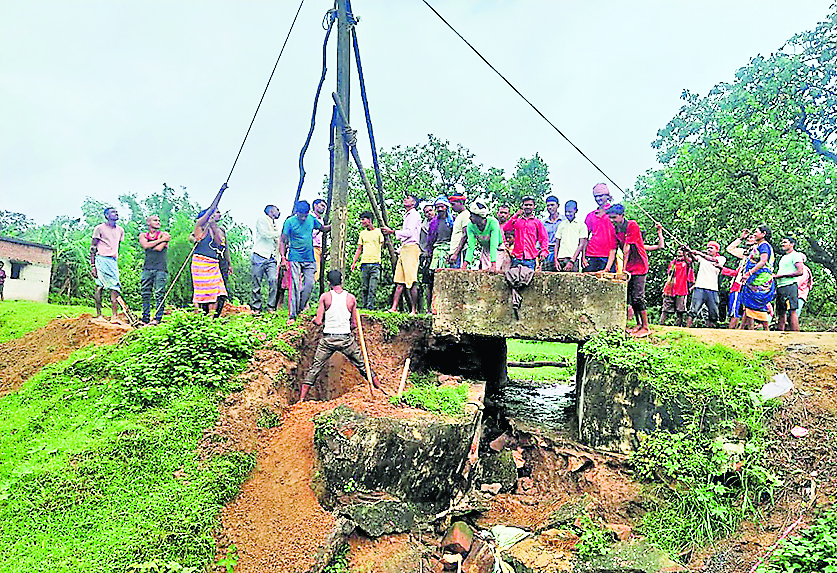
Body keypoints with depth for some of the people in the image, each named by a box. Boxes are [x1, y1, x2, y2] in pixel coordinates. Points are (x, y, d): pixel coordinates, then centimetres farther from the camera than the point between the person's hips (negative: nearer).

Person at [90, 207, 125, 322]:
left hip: (113, 261, 5)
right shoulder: (100, 228, 1)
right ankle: (98, 315, -2)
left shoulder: (120, 230, 18)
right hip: (101, 259, -5)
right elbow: (92, 248, -1)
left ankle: (115, 316, -8)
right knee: (99, 287, -5)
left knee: (115, 288, -4)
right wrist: (92, 265, -7)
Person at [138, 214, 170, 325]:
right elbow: (145, 245, -6)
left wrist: (150, 245, 3)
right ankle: (145, 319, 8)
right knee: (145, 294, 3)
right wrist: (161, 240, -4)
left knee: (159, 294, -7)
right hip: (147, 268, 3)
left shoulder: (164, 234, 8)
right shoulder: (143, 235, 15)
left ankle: (157, 318, -6)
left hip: (160, 268, -3)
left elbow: (159, 248, -8)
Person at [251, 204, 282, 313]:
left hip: (270, 258, 6)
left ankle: (270, 307, -6)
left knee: (274, 280, -11)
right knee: (257, 283, -4)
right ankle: (256, 308, 3)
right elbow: (265, 234, -10)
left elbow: (278, 242, 28)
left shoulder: (274, 225, 25)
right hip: (259, 256, -6)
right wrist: (280, 233, -3)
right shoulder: (262, 219, 5)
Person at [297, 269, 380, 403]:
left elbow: (318, 322, -5)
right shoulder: (351, 298, 1)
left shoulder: (325, 296, -3)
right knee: (362, 365, 16)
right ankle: (379, 388, 24)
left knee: (314, 368, 9)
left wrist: (314, 320, 17)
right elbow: (354, 324, 5)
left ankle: (301, 399, 9)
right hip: (346, 338, 1)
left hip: (328, 338, -1)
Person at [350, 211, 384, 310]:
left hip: (375, 263, -4)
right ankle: (363, 305, 8)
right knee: (364, 287, 3)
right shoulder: (362, 233, 17)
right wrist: (354, 262, 13)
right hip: (364, 263, 4)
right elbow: (359, 249, 19)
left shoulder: (378, 232, 6)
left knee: (373, 287, -9)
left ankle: (370, 306, -10)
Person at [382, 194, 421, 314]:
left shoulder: (415, 214, -3)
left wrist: (392, 231, -10)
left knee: (412, 281, -11)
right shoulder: (407, 216, 26)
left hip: (411, 248, -9)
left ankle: (413, 310, -11)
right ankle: (394, 308, 1)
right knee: (400, 281, 3)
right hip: (404, 248, 10)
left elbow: (409, 232, -14)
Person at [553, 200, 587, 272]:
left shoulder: (581, 225, 4)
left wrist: (572, 261, -11)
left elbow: (581, 245, -2)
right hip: (561, 258, 3)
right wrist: (556, 260, 3)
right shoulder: (561, 224, 16)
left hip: (573, 258, -3)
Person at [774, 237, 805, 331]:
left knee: (792, 311, -12)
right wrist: (775, 276, 7)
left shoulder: (795, 255, -3)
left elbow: (800, 272, -15)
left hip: (790, 286, -9)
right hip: (780, 287, 9)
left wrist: (781, 275, -16)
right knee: (781, 312, 7)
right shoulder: (784, 257, 24)